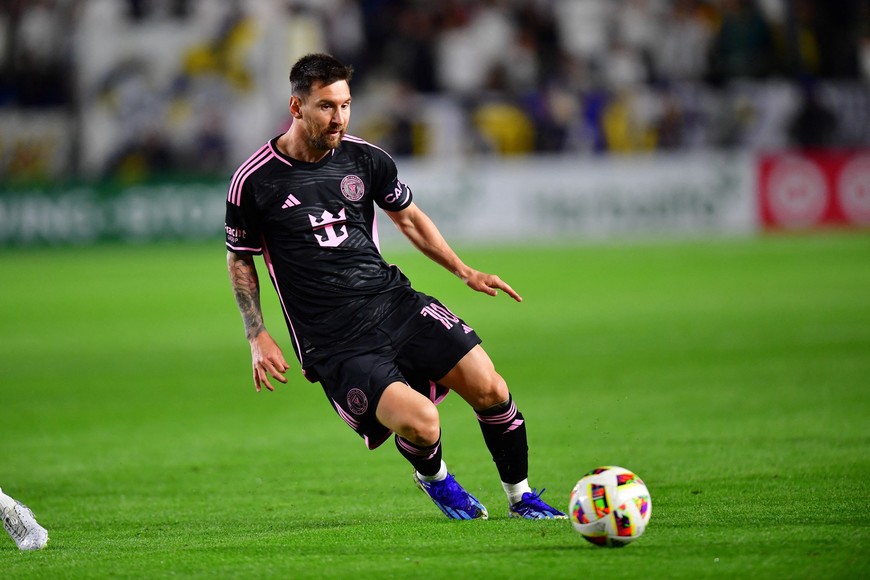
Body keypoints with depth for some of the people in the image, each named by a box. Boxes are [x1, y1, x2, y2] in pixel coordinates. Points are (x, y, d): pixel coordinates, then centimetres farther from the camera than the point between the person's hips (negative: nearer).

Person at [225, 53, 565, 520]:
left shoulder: (365, 158, 3)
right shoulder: (254, 182, -7)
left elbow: (408, 217, 20)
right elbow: (239, 258, 8)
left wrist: (464, 272, 12)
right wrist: (258, 337, 0)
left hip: (393, 302, 4)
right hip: (334, 342, -4)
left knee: (490, 390, -12)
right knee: (420, 422, -25)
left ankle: (521, 498, 12)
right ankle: (432, 478, 13)